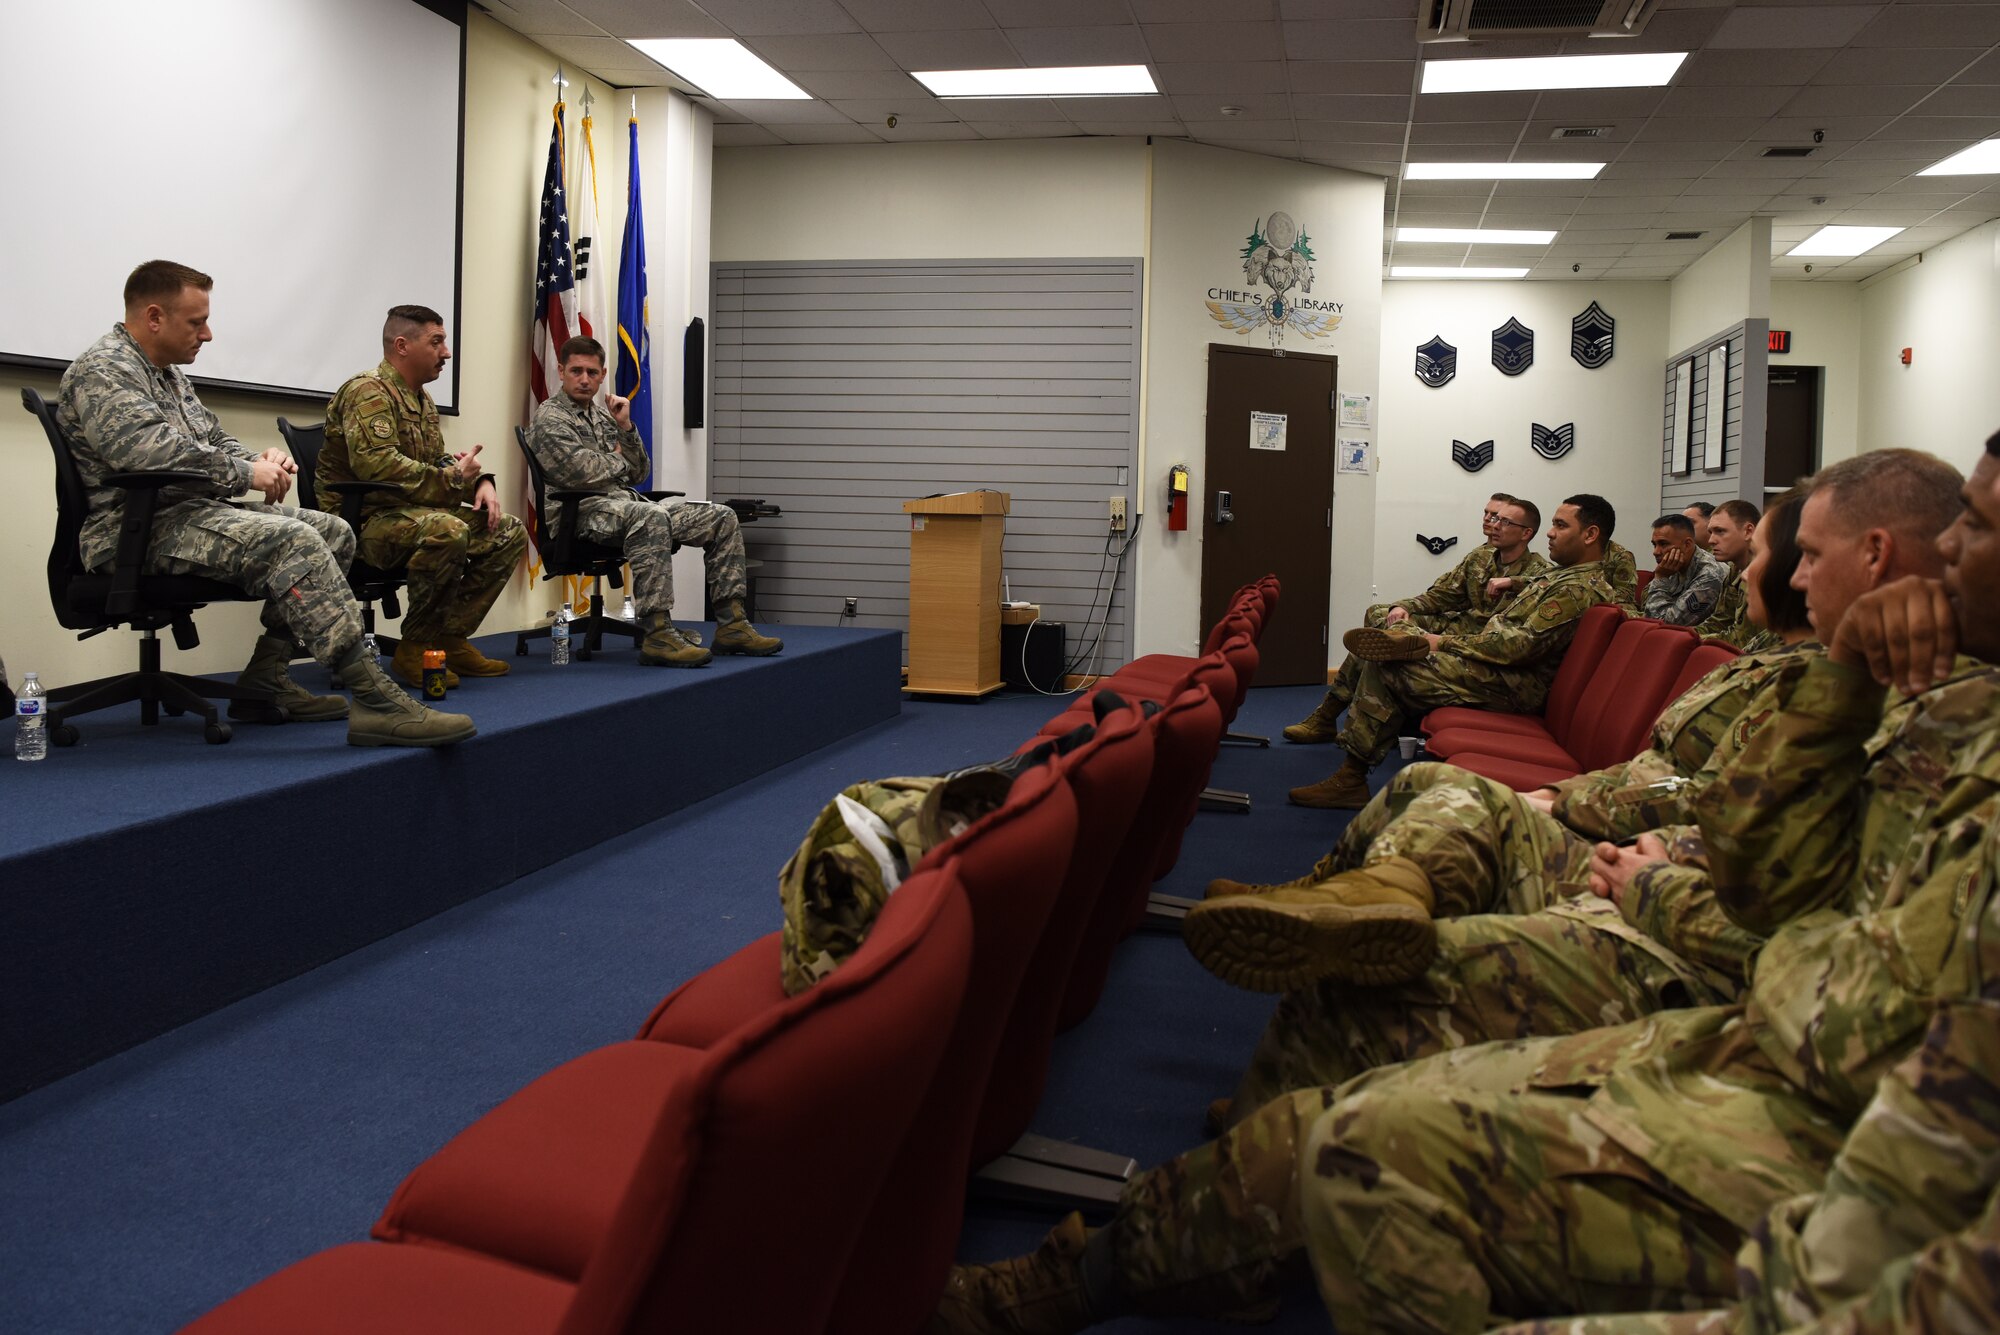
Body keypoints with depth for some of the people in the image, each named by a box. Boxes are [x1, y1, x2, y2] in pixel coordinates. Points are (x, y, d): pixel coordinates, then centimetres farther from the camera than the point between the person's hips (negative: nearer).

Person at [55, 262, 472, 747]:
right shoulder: (102, 372, -10)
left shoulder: (168, 372, 22)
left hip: (195, 511, 11)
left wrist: (258, 460, 3)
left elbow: (215, 442, 26)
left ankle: (265, 680, 0)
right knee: (292, 542, -30)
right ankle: (374, 701, -34)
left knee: (334, 533, 3)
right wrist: (246, 473, -16)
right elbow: (155, 451, -27)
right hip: (139, 529, -11)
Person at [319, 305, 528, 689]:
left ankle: (451, 638, 0)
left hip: (415, 514, 10)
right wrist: (454, 479, -20)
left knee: (509, 533, 2)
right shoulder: (369, 393, -12)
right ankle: (414, 649, -20)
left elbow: (439, 461, 23)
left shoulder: (421, 398, 19)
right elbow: (377, 464, -28)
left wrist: (480, 481, 1)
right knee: (447, 531, -37)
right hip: (365, 521, -10)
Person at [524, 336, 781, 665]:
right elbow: (582, 474, -17)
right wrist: (617, 461, 2)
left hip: (628, 504, 9)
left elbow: (637, 474, 18)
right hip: (586, 512, -9)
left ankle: (731, 625, -6)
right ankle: (658, 635, -45)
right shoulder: (549, 419, -2)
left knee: (722, 518, -1)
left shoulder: (602, 413, 23)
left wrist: (625, 427, 5)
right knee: (652, 517, -41)